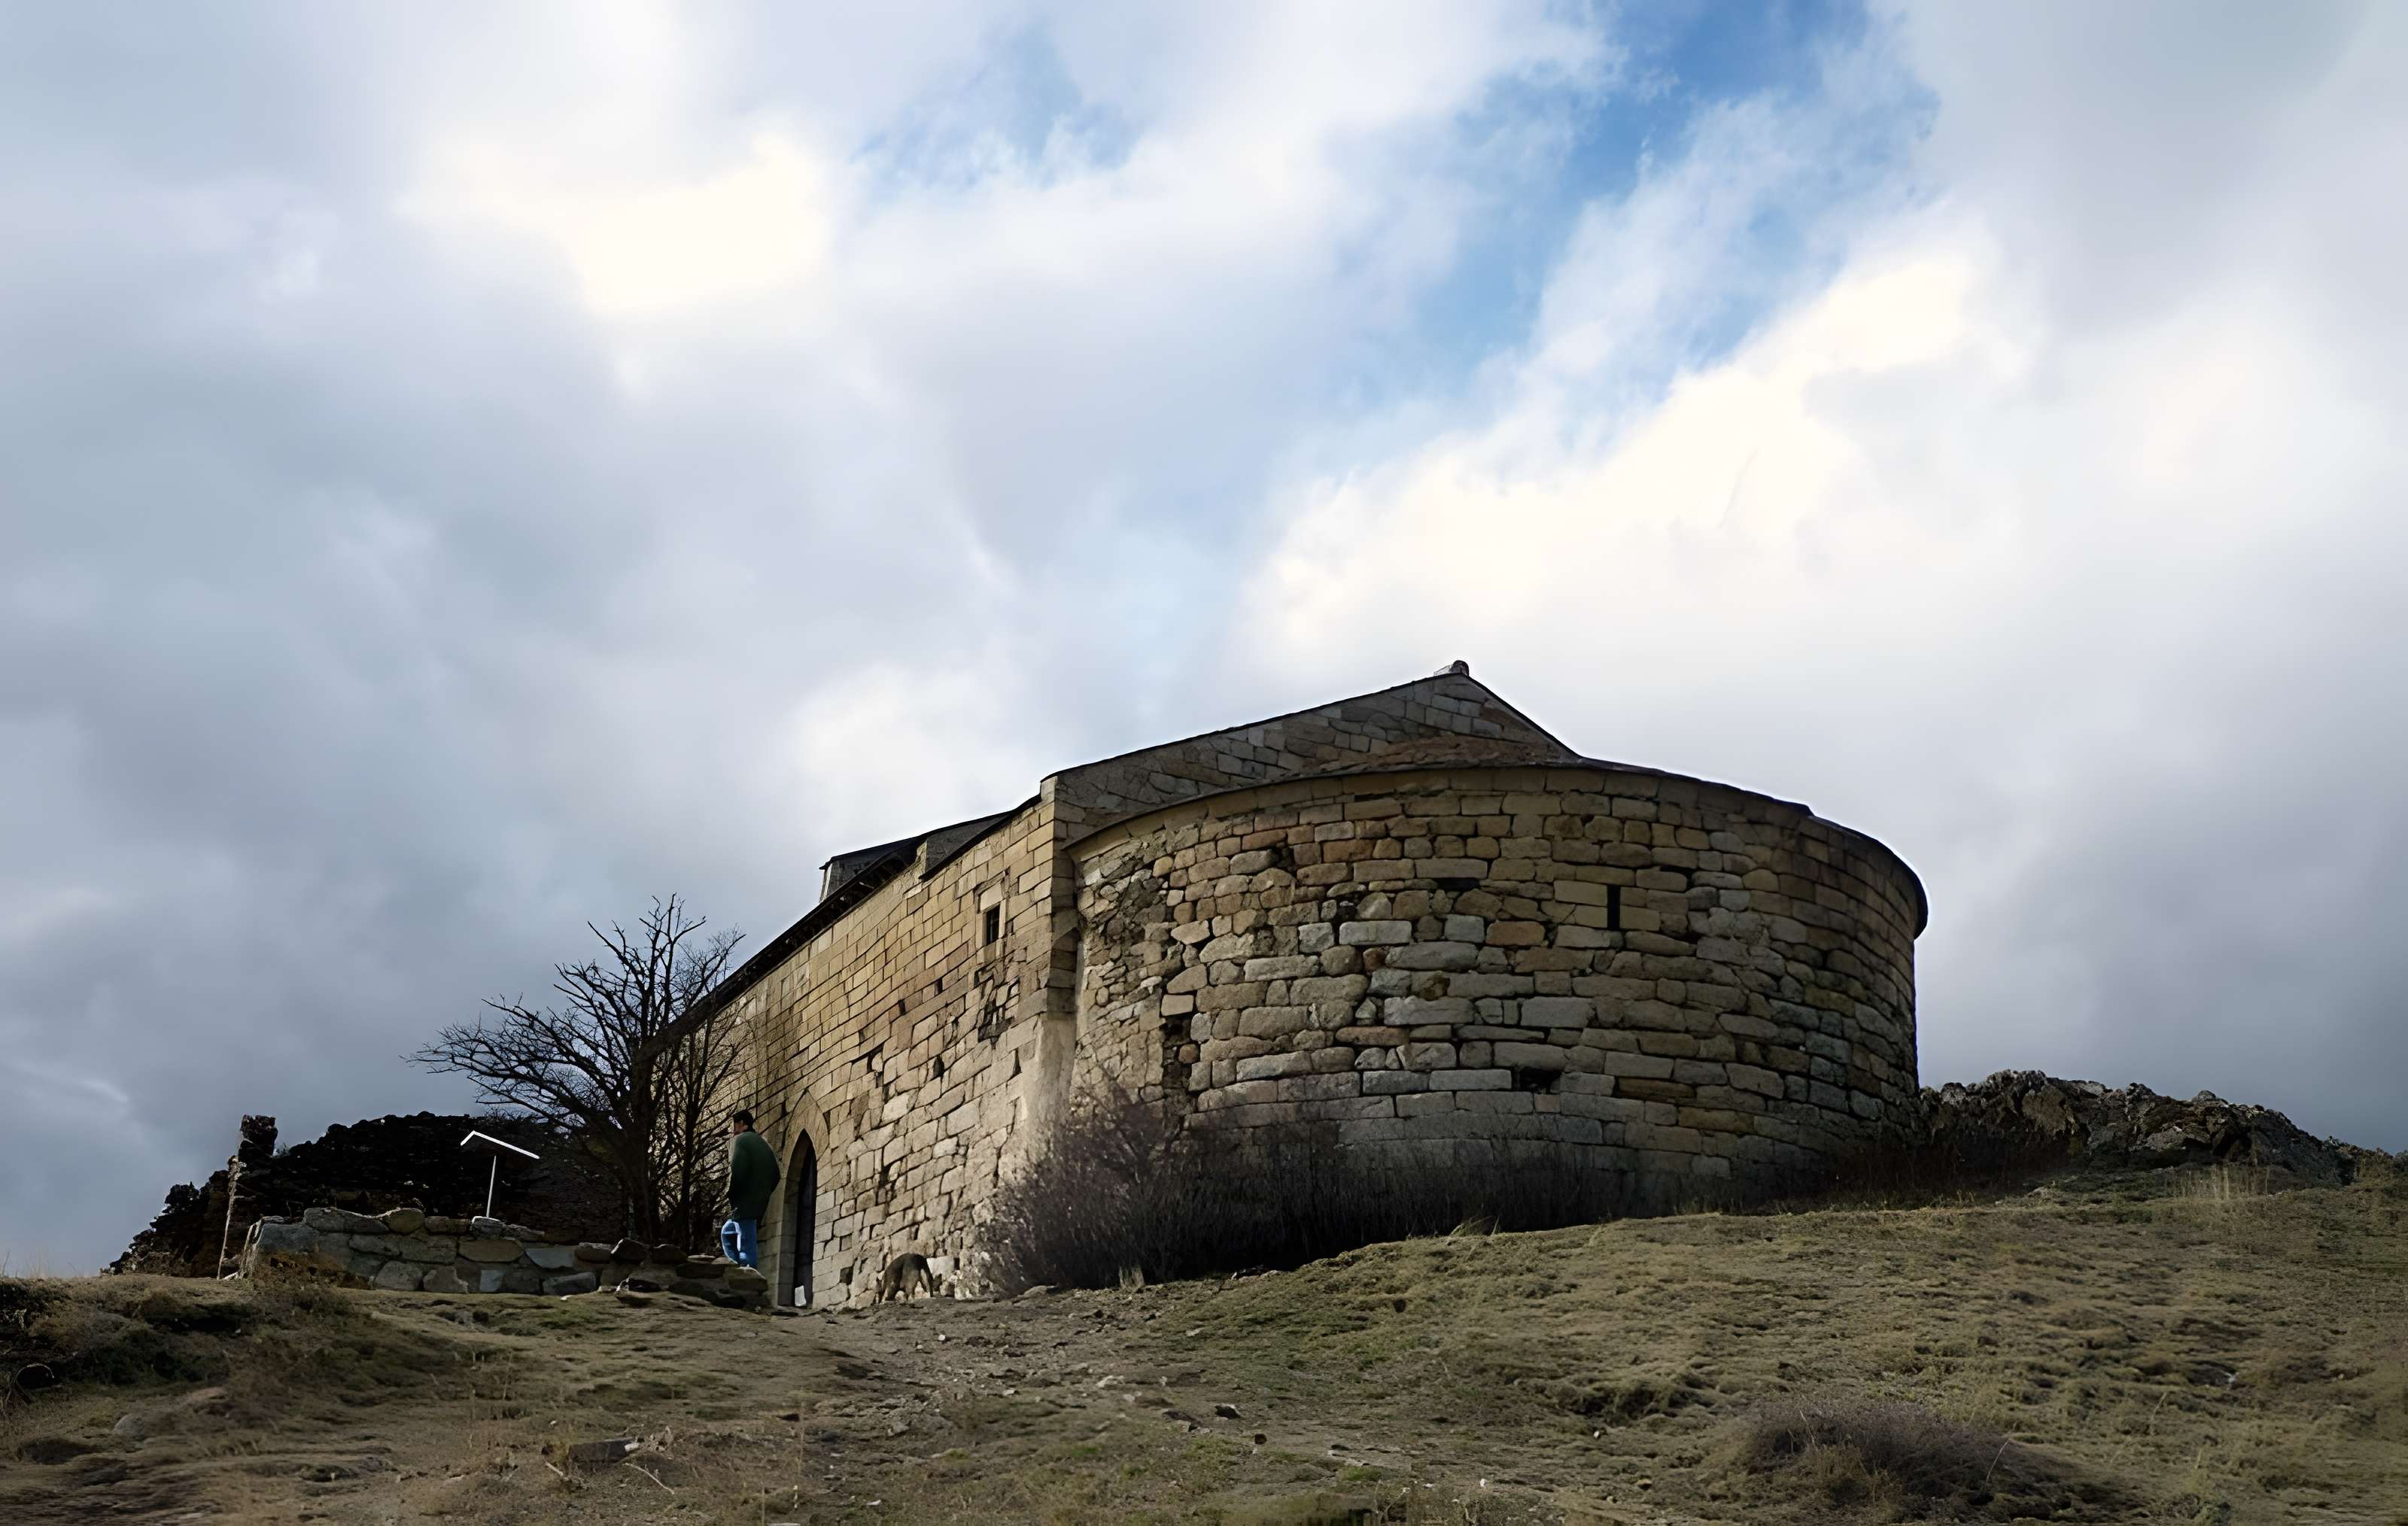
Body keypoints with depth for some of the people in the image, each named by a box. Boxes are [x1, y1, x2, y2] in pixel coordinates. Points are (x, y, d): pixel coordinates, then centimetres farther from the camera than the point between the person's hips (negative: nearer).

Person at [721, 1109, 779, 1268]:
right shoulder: (764, 1144, 20)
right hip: (760, 1206, 9)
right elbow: (775, 1176, 17)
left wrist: (731, 1197, -7)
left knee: (747, 1247, -10)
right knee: (727, 1233, 23)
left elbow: (736, 1171, -18)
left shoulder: (740, 1140, -5)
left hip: (744, 1206, -9)